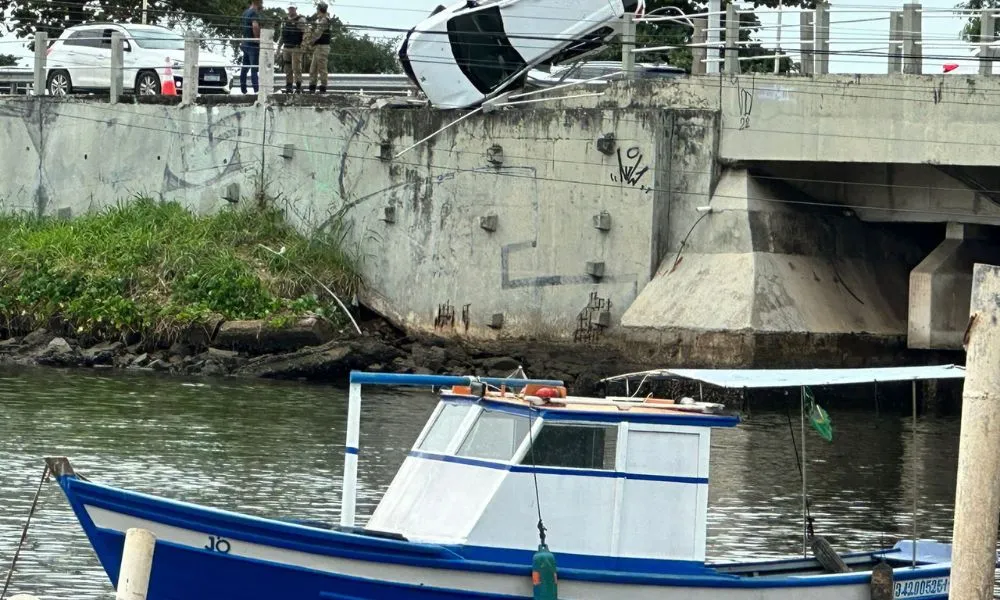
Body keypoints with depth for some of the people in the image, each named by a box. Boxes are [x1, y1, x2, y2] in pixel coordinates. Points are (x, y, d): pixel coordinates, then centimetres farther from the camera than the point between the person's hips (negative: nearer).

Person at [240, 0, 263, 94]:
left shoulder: (245, 12, 15)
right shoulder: (254, 13, -14)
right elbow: (255, 26, -30)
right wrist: (258, 39, -20)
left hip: (245, 43, 9)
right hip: (253, 45, -9)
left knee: (245, 69, 11)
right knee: (254, 69, -10)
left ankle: (243, 90, 15)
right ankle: (256, 90, -12)